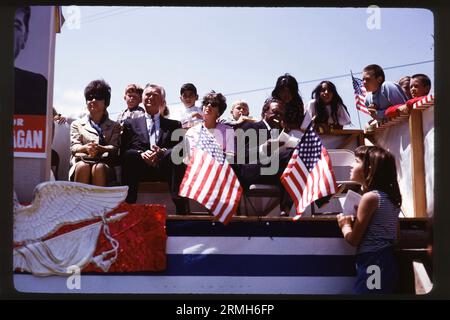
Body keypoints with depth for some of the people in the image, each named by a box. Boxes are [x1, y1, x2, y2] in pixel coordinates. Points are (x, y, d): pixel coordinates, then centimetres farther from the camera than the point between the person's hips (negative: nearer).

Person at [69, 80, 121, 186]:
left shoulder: (114, 126, 24)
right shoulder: (77, 124, 26)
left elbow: (115, 148, 7)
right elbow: (74, 146, 10)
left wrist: (100, 148, -17)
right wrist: (85, 148, -15)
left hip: (104, 164, 0)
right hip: (81, 161, 0)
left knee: (98, 168, -36)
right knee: (83, 166, -36)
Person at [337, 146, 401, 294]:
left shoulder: (370, 197, -15)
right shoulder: (390, 196, 10)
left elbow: (353, 239, -11)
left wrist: (345, 224, 7)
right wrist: (355, 220, 14)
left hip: (372, 265, -9)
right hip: (386, 262, 9)